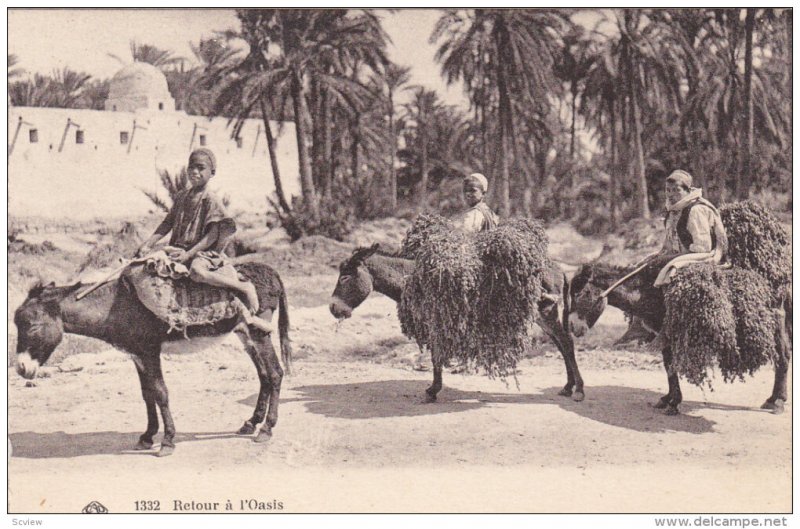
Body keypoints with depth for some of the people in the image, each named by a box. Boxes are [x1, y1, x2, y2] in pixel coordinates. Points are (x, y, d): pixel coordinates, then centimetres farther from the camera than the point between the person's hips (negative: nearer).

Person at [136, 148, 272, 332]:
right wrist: (148, 244, 2)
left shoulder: (210, 201, -5)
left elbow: (213, 235, -13)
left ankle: (244, 287, -18)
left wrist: (189, 253, -21)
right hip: (179, 248, 8)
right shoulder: (182, 196, 14)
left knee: (197, 271, -39)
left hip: (204, 251, -8)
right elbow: (167, 223, 14)